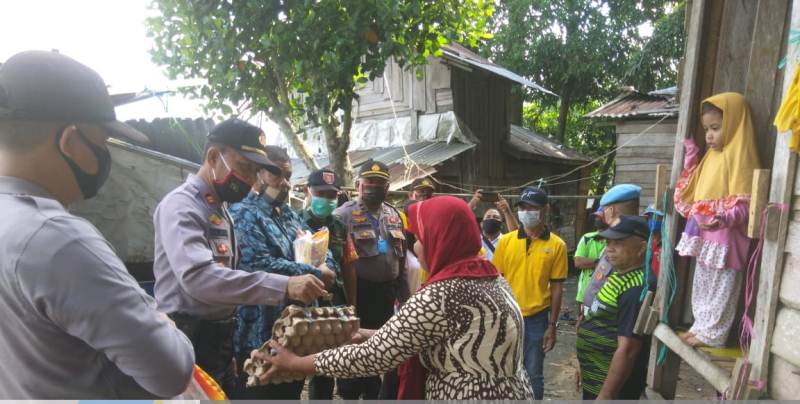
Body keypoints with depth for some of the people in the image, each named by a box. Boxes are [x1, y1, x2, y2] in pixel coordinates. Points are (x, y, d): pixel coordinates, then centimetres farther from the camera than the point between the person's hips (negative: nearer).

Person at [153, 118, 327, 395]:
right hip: (189, 341, -8)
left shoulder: (221, 209, 12)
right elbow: (197, 276, -33)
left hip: (220, 338, 9)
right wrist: (283, 286, -39)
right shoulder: (181, 205, -17)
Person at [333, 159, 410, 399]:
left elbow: (401, 257, 16)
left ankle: (372, 393, 38)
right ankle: (349, 394, 30)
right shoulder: (344, 214, -10)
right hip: (358, 291, -6)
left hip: (386, 292, 6)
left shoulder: (394, 215, 10)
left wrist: (403, 294, 15)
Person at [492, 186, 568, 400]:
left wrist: (552, 325, -2)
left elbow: (556, 288, -2)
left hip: (536, 319, -1)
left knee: (533, 375, 13)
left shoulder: (557, 245, -5)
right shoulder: (506, 241, -2)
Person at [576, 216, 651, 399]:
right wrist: (585, 367, 20)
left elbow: (627, 351, -27)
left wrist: (605, 396, -24)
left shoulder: (636, 289, -25)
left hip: (612, 386, -9)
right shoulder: (618, 276, 6)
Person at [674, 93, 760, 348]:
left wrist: (723, 219, -38)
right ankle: (702, 326, 29)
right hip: (705, 234, 10)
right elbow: (697, 190, 26)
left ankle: (713, 334, 11)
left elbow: (744, 202, -20)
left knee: (721, 288, 1)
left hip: (725, 237, -9)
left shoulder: (739, 155, -13)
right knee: (702, 285, 17)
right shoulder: (712, 156, 13)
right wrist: (691, 156, 23)